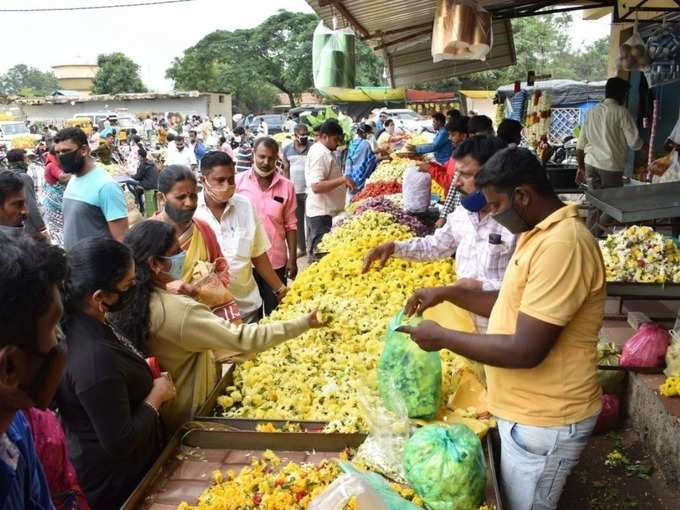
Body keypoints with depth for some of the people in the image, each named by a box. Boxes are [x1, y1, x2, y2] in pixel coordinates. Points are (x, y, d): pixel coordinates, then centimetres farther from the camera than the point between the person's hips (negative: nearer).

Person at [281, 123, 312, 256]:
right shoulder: (287, 149, 5)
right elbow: (286, 170, 9)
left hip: (310, 190, -4)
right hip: (293, 191, 4)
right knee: (297, 220, 11)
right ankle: (301, 247, 22)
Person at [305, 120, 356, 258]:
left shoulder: (324, 152, 14)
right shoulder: (320, 154, -19)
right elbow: (316, 186, -27)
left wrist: (344, 182, 15)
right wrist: (342, 179, -29)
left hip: (325, 211, 10)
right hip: (322, 214, -10)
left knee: (317, 251, 17)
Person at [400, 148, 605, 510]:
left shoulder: (562, 246, -28)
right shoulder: (541, 233, 7)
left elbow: (525, 351, -29)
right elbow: (514, 304, 16)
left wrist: (442, 337, -19)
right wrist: (447, 293, 5)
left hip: (543, 423, -9)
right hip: (527, 410, 9)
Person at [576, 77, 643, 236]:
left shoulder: (591, 112, 11)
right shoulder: (621, 112, -7)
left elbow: (580, 144, 13)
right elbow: (635, 143, -9)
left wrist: (581, 167, 22)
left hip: (591, 163, 6)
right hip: (611, 165, -6)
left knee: (594, 204, 13)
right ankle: (594, 235, -3)